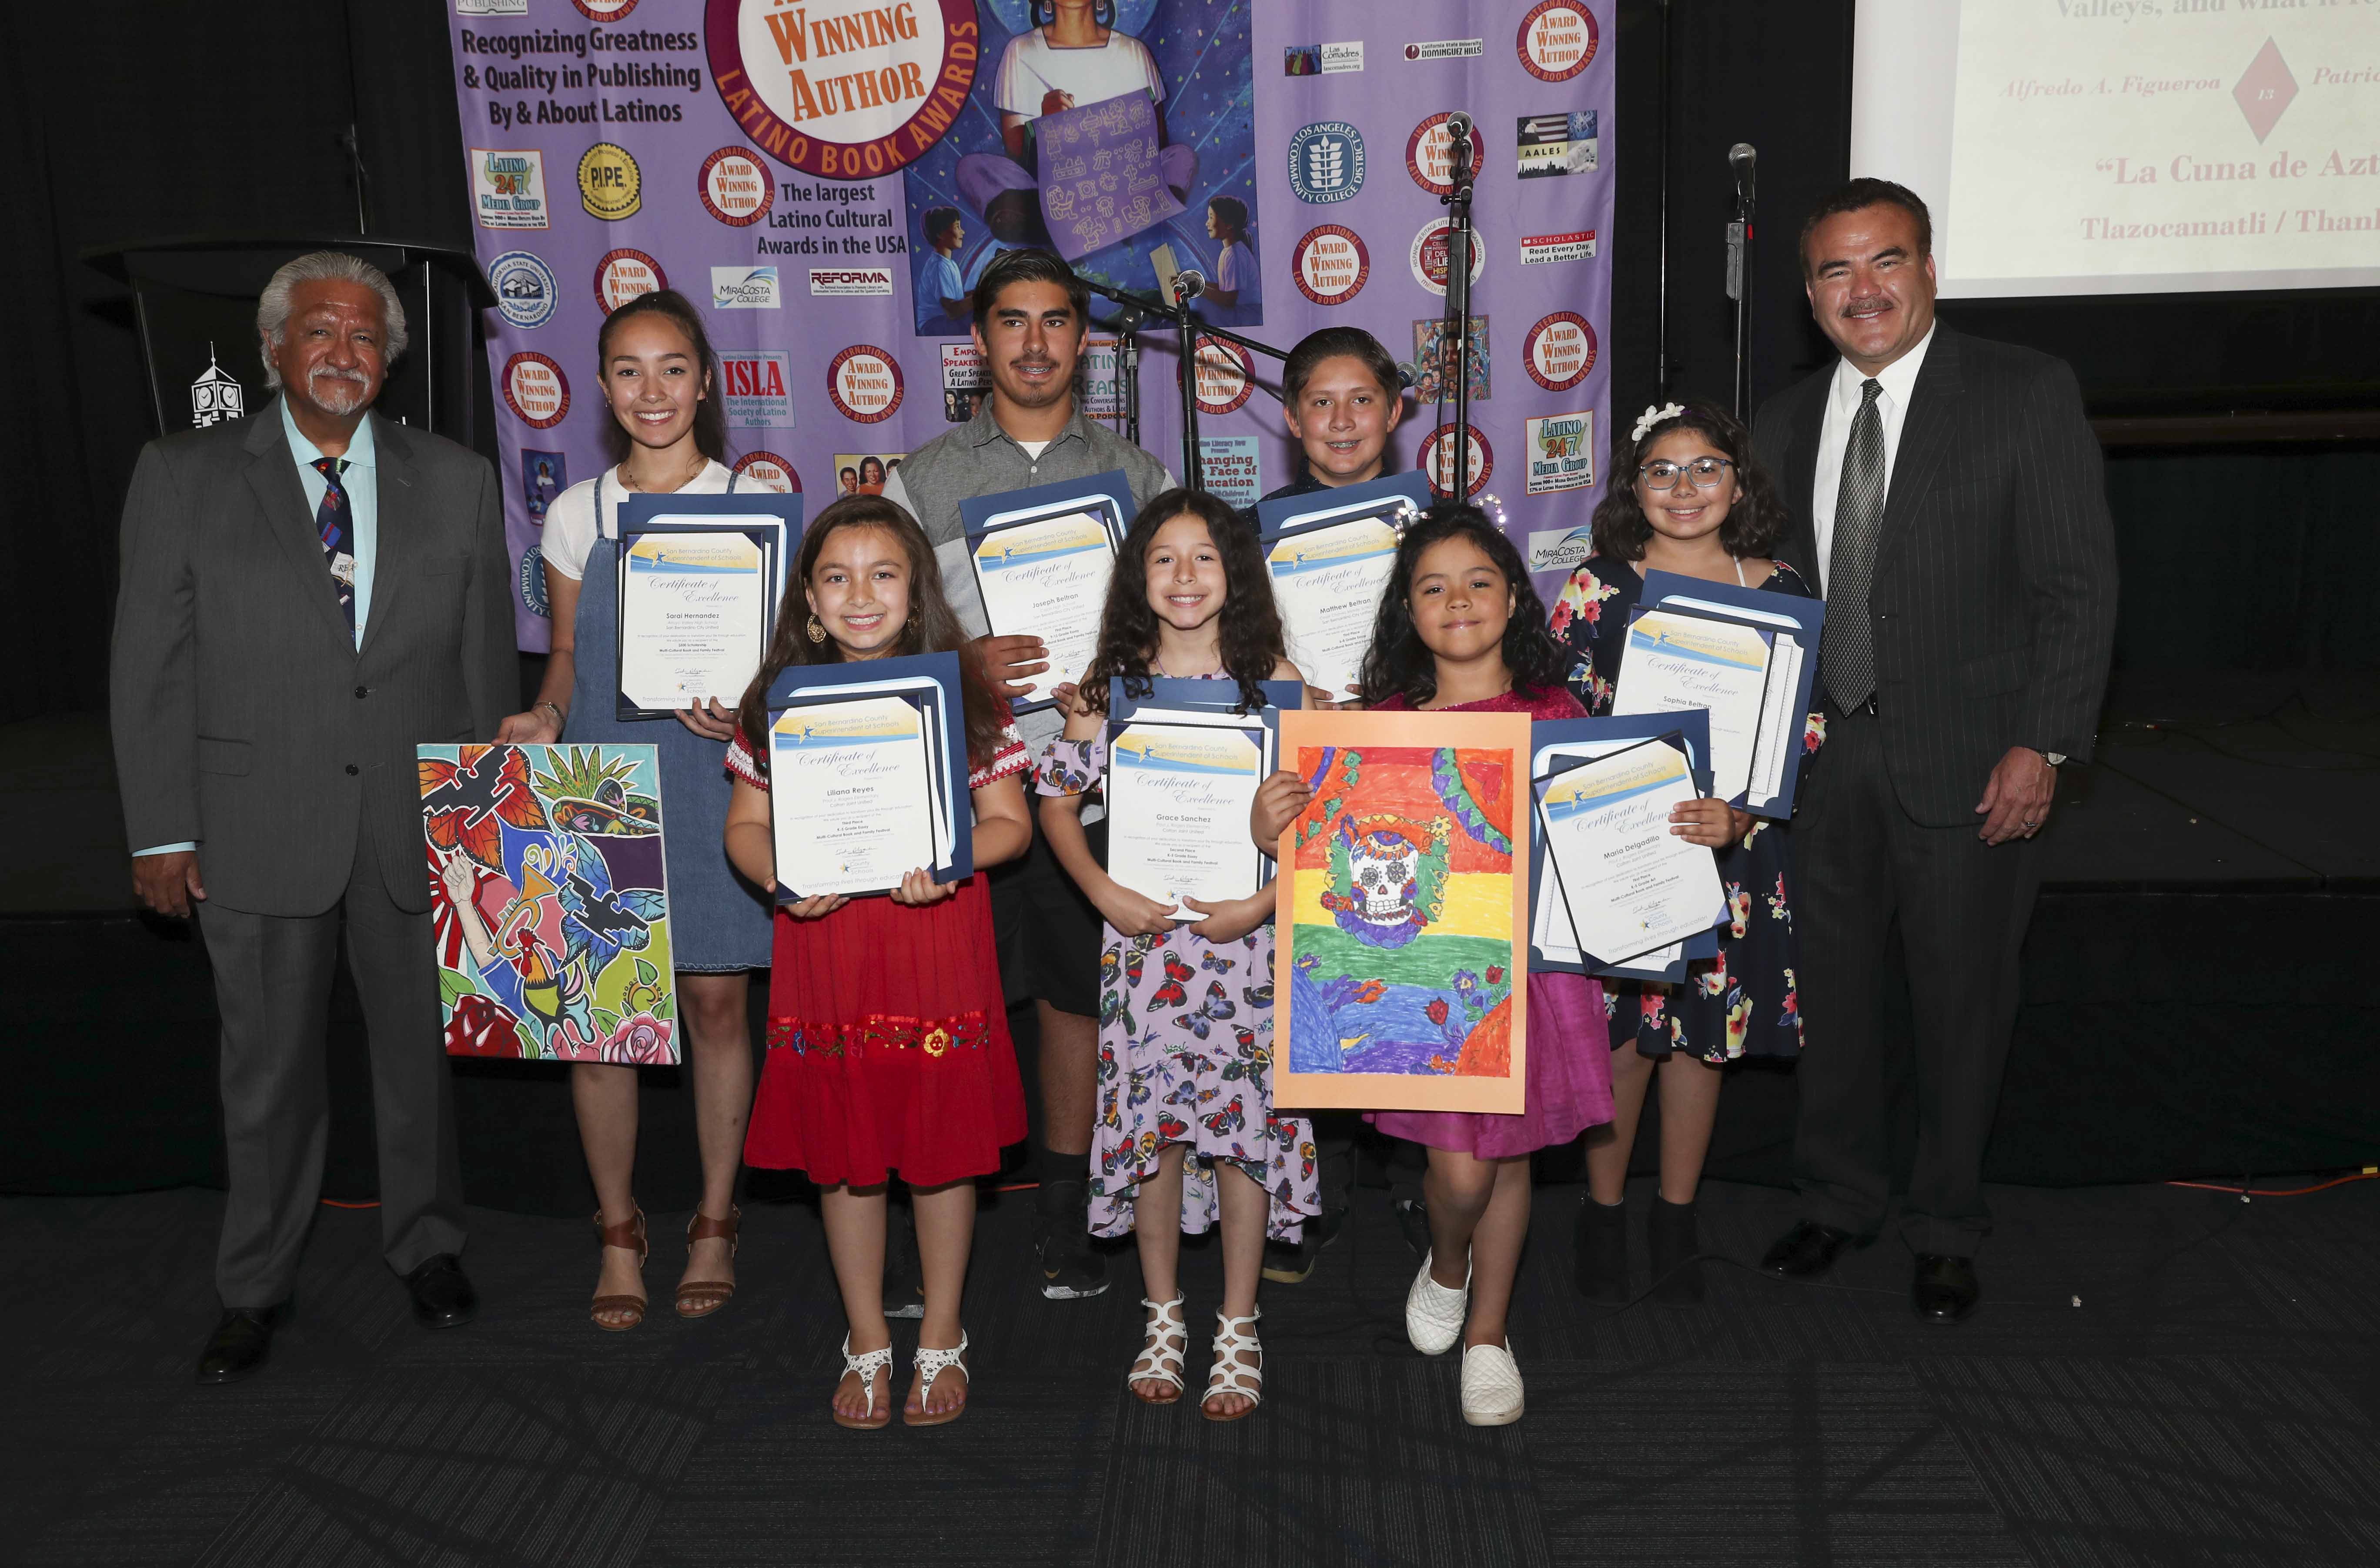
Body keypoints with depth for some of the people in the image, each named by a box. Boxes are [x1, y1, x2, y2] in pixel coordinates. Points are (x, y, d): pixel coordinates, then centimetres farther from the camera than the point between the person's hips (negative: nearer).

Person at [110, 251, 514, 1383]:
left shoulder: (456, 481, 5)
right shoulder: (183, 476, 1)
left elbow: (489, 658, 6)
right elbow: (150, 666, -1)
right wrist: (162, 829, -5)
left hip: (418, 825, 1)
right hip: (257, 828, -1)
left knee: (421, 1045, 14)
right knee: (267, 1064, 11)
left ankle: (426, 1245, 36)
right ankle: (256, 1288, 29)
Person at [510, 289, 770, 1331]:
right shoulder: (577, 515, 8)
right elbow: (567, 654, 13)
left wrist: (746, 708, -17)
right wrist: (542, 722, -7)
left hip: (713, 784, -1)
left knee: (716, 1002, 4)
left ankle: (715, 1224, 22)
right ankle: (619, 1234, 20)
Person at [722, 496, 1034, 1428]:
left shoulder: (964, 697, -1)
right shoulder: (780, 703, 3)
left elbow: (1009, 822, 0)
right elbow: (745, 824, 6)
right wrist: (776, 873, -14)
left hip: (940, 952, -1)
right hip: (826, 957, 1)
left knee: (943, 1149, 8)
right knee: (843, 1155, 11)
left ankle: (941, 1337, 29)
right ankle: (867, 1341, 31)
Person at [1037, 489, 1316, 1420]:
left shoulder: (1275, 680, -1)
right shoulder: (1109, 686, 3)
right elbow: (1057, 799, 6)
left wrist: (1267, 899, -13)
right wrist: (1104, 892, -7)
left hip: (1246, 934, -1)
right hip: (1142, 934, 1)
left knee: (1243, 1121, 2)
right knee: (1152, 1119, 7)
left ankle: (1237, 1328, 18)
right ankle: (1163, 1316, 25)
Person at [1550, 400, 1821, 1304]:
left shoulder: (1780, 592, 3)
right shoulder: (1597, 588, -3)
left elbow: (1804, 734, 1)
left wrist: (1741, 816, -16)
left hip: (1735, 848, 2)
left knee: (1706, 1029, 11)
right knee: (1621, 1033, 3)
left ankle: (1677, 1215, 29)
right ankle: (1604, 1213, 23)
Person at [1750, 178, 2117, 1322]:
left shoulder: (2026, 394, -4)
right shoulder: (1784, 423, 9)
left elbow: (2078, 583, -7)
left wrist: (2043, 745, -14)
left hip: (1970, 764, -3)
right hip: (1825, 759, 4)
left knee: (1962, 1002, 8)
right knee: (1829, 989, 13)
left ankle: (1946, 1230, 28)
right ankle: (1839, 1198, 34)